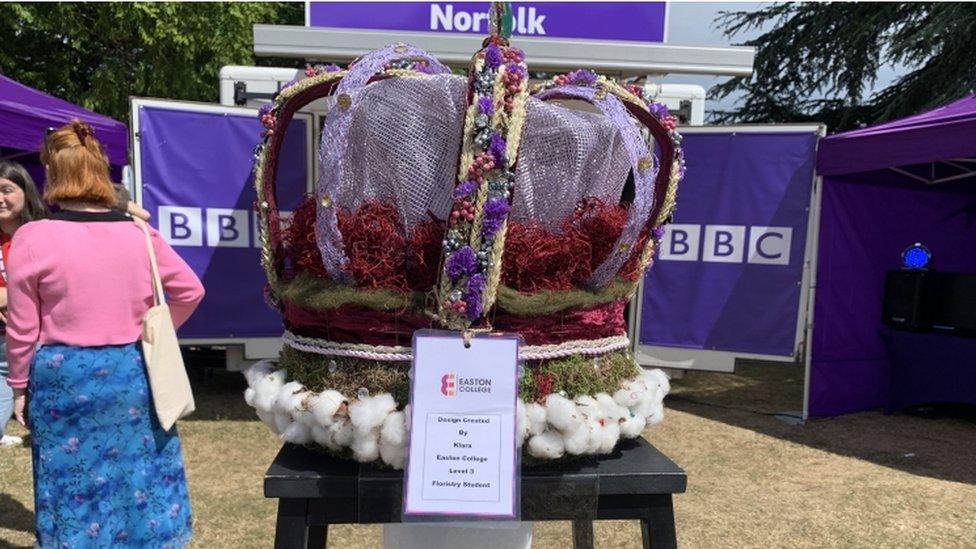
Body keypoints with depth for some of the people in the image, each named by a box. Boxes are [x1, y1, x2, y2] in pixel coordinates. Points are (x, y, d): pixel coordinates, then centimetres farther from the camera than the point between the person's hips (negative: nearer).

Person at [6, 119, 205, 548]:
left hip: (64, 379, -2)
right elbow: (190, 290, 3)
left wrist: (19, 385, 8)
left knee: (74, 490, 13)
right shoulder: (139, 234, -3)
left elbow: (22, 329, -5)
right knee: (141, 478, 16)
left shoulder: (33, 238, -11)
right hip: (134, 373, 3)